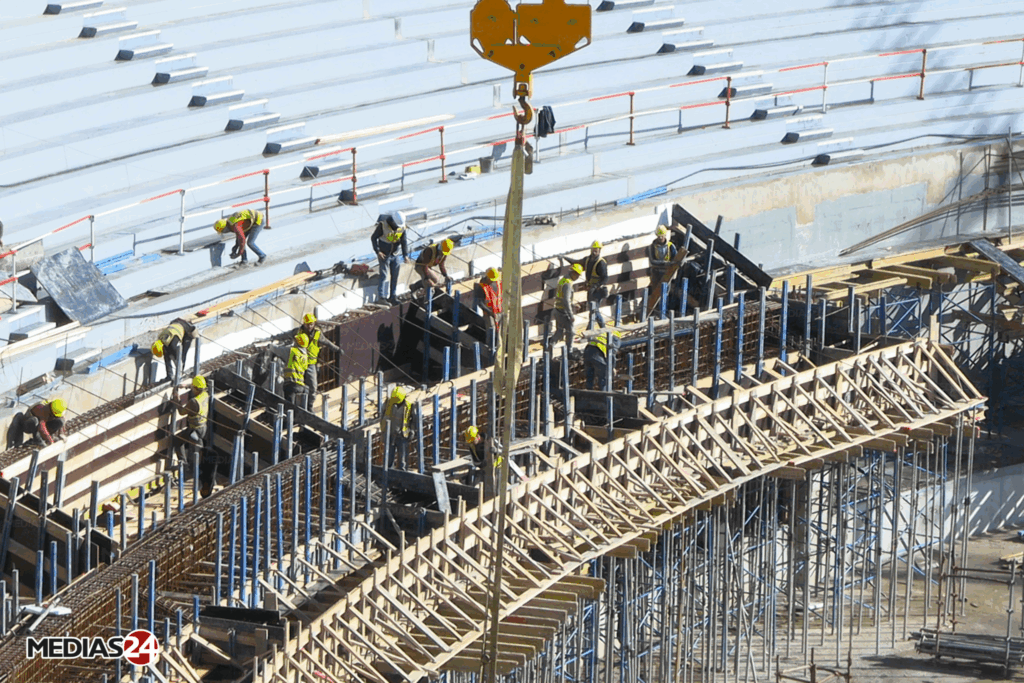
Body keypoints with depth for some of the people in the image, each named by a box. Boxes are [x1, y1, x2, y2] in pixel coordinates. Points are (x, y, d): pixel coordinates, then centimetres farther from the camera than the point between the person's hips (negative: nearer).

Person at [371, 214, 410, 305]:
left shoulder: (402, 227, -5)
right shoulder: (383, 225, -18)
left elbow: (404, 241, -2)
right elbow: (373, 237, -11)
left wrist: (405, 255, -13)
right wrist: (378, 251, -18)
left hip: (395, 255, 5)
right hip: (384, 255, -5)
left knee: (395, 276, 7)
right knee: (384, 276, -10)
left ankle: (393, 297, 16)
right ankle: (380, 297, -9)